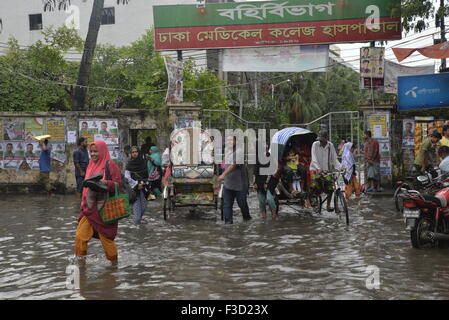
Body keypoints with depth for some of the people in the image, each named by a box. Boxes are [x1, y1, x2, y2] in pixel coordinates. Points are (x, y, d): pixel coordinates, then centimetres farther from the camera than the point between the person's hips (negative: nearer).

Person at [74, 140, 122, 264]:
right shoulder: (91, 166, 15)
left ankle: (114, 262, 18)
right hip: (90, 207, 6)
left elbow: (118, 184, -10)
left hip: (104, 208, -6)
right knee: (80, 235, 0)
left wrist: (105, 183, -27)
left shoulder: (110, 165, -7)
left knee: (106, 237, 1)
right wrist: (84, 204, 18)